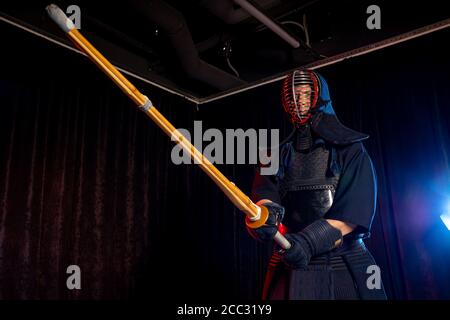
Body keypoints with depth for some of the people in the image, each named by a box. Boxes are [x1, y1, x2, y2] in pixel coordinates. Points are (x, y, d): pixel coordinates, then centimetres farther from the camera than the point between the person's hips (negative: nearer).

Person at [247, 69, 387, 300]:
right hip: (290, 270, 2)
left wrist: (309, 240, -22)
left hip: (345, 269, -1)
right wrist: (266, 211, -30)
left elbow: (355, 209, -9)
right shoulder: (277, 156, 11)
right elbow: (264, 192, -6)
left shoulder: (350, 149, 3)